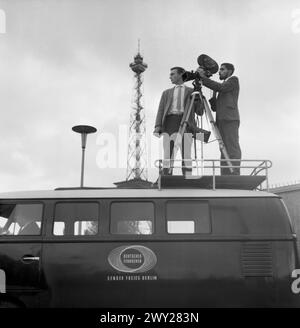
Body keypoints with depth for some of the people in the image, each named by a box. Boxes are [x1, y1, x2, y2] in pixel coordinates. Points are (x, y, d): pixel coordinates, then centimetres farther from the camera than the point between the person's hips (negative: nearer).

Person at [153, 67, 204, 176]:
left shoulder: (192, 92, 21)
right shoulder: (166, 93, 26)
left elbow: (200, 112, 13)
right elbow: (161, 110, 14)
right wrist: (158, 126, -2)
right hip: (169, 123, 2)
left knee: (186, 155, -12)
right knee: (168, 155, -8)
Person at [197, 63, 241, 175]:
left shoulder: (234, 80, 10)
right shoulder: (223, 88, 32)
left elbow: (220, 87, -10)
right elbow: (215, 107, 23)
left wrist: (203, 77, -8)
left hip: (230, 119, -8)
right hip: (221, 120, 8)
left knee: (232, 150, -15)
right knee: (225, 151, -1)